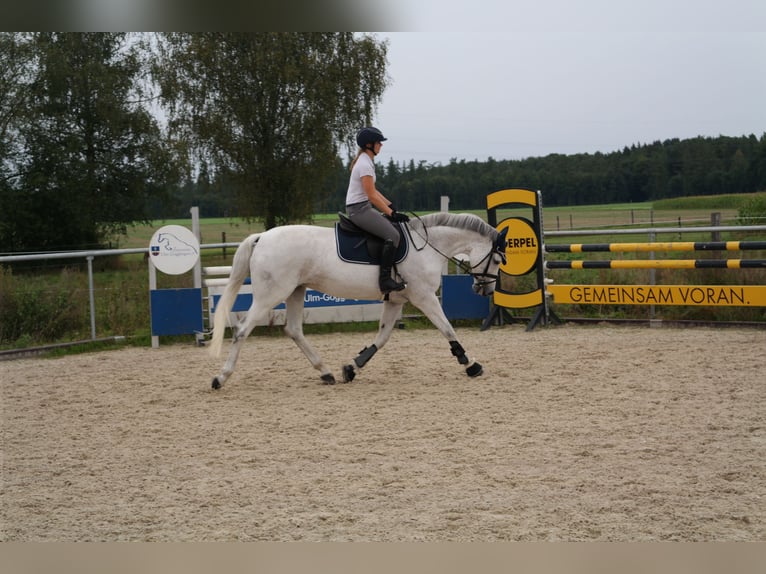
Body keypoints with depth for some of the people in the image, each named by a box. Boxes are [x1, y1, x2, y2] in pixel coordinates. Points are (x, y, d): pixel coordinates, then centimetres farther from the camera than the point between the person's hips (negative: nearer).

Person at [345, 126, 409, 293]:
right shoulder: (365, 165, -17)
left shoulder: (366, 161, 16)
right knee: (392, 235, -21)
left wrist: (391, 206, 12)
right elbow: (372, 196, -20)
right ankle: (385, 280, -24)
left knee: (396, 227, 13)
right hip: (359, 209, -11)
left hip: (362, 207, 11)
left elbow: (373, 190, 20)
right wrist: (392, 213, -16)